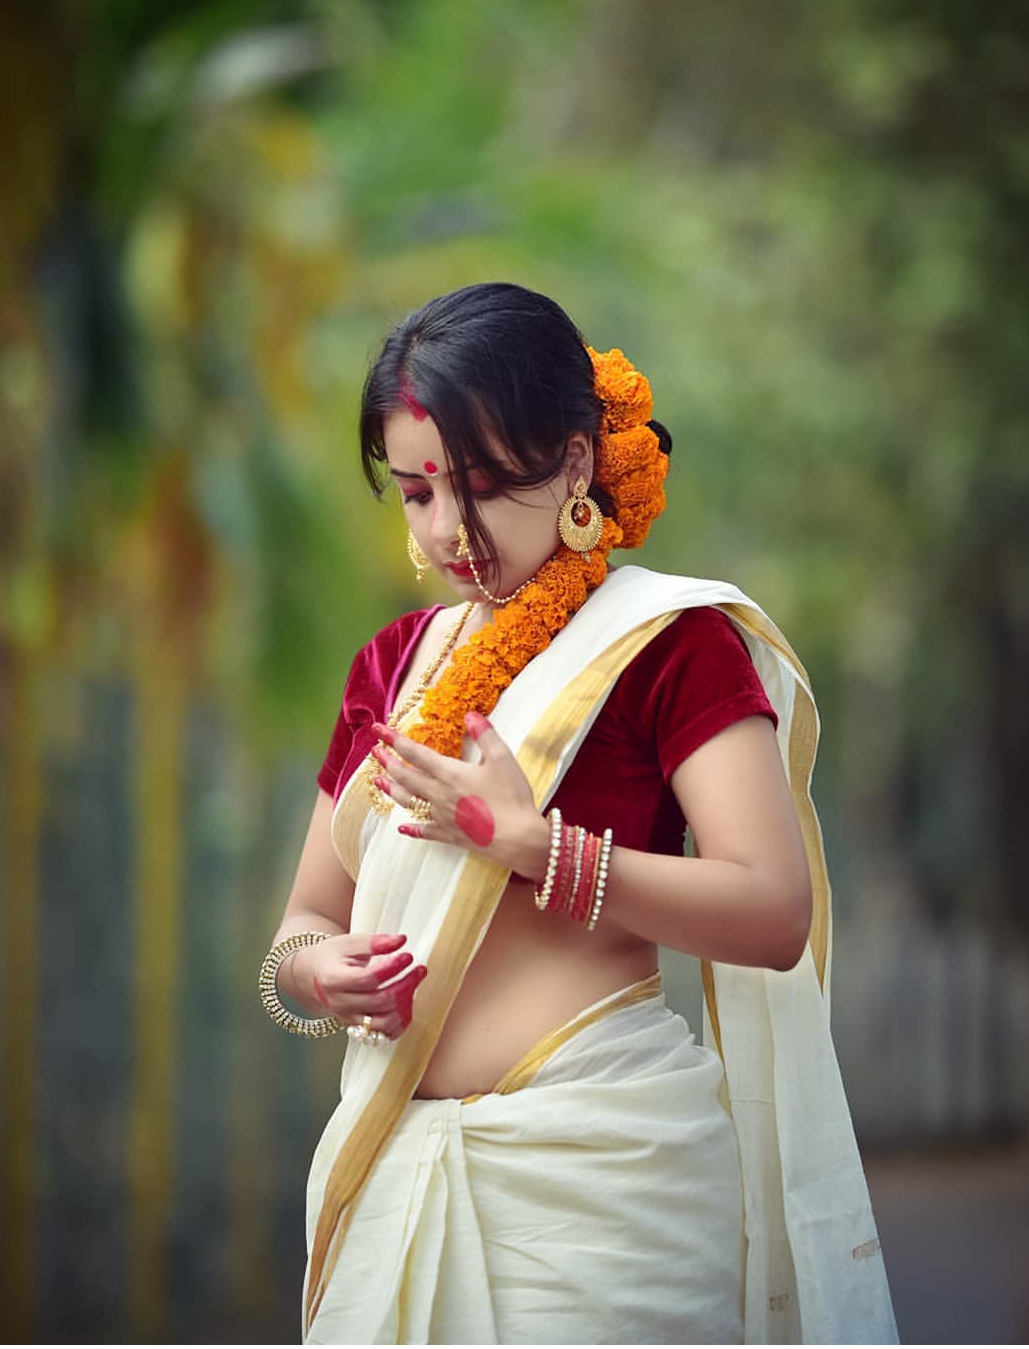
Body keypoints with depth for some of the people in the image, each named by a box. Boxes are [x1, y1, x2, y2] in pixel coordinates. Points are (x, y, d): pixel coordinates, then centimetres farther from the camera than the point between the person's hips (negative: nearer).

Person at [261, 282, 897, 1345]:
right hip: (394, 1168, 5)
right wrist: (310, 973, -5)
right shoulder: (393, 665, 15)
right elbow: (310, 919, 18)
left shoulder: (668, 641, -4)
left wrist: (525, 839, -16)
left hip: (599, 1166, -5)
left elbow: (774, 914, -15)